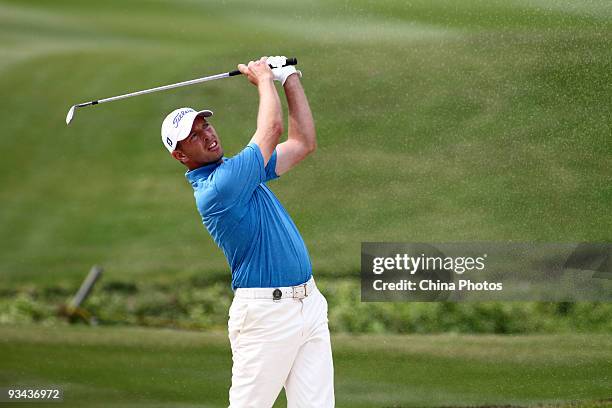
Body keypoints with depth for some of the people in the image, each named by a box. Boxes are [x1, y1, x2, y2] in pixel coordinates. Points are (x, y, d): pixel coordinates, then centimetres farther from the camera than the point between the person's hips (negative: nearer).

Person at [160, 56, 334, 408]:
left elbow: (303, 143, 20)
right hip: (266, 311, -8)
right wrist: (264, 79, 7)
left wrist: (290, 79, 15)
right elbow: (273, 127, -10)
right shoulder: (215, 188, -16)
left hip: (309, 303, 8)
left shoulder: (237, 170, 13)